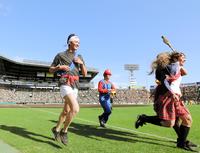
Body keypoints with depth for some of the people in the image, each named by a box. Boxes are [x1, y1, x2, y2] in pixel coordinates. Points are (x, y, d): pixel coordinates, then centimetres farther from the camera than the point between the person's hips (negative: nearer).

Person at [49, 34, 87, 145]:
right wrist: (59, 67, -10)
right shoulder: (60, 55, 3)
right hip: (65, 85, -6)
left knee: (66, 111, 15)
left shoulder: (79, 57, 16)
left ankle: (56, 129, 36)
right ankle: (64, 131, -2)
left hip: (75, 86, 6)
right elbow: (51, 70, 10)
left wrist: (81, 63, -3)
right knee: (75, 109, -23)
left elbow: (85, 74, 13)